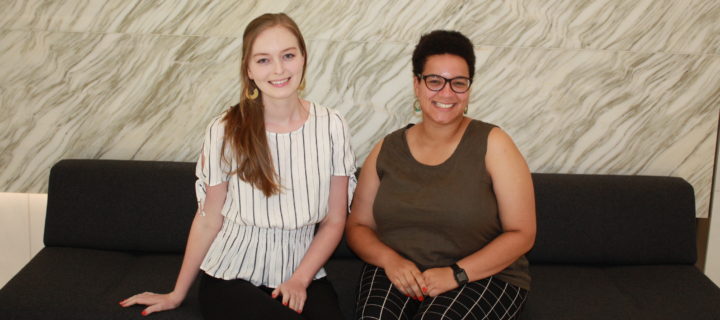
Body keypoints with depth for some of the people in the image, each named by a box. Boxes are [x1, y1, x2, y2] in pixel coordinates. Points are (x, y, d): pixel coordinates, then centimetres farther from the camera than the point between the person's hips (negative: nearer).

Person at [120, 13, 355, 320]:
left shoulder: (330, 126, -4)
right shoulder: (225, 131, -10)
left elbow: (334, 221, 2)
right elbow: (208, 220, 0)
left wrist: (300, 279, -9)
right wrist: (177, 294, 7)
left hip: (302, 274, 2)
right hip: (230, 278, -2)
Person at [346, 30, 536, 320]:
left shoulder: (492, 144, -3)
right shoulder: (388, 149, 7)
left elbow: (521, 234, -4)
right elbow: (357, 226, 10)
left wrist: (456, 274, -15)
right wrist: (389, 259, -11)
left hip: (483, 276, -2)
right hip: (396, 272, 2)